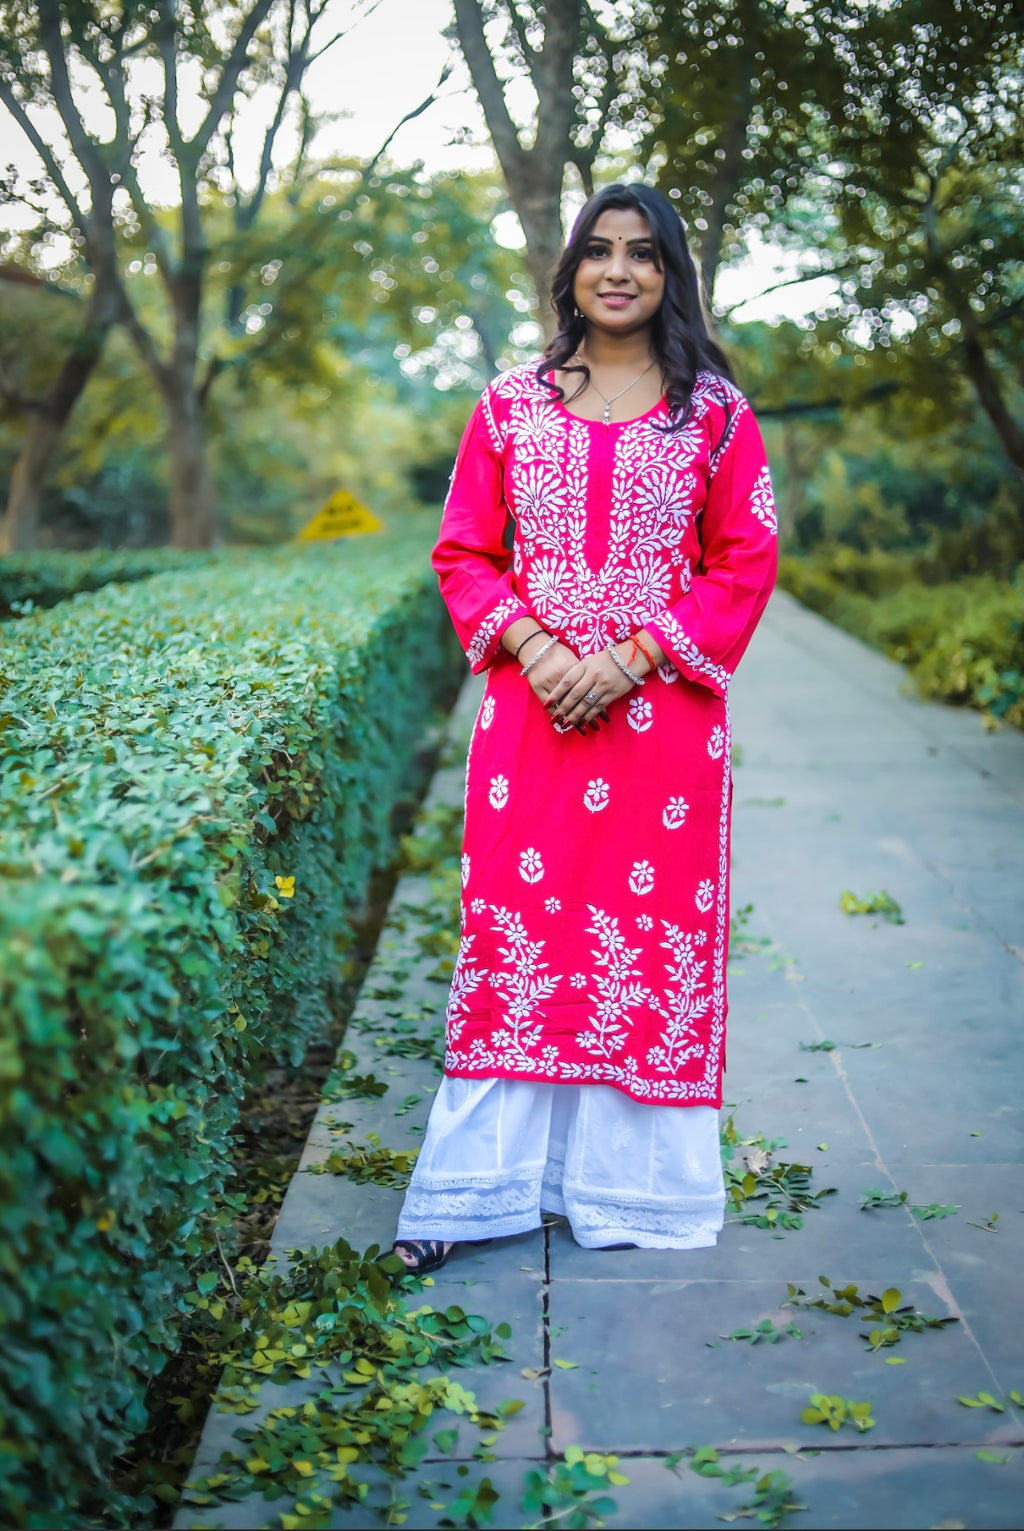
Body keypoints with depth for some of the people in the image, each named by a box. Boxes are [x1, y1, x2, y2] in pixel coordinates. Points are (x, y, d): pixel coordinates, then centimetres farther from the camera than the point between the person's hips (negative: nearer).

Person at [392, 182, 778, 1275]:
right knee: (513, 922, 2)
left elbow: (745, 563, 1)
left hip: (663, 713, -1)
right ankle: (483, 1184, 11)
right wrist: (531, 647, -9)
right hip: (532, 706, 1)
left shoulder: (714, 408, 5)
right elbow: (463, 550, 9)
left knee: (657, 933, 3)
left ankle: (627, 1184, 17)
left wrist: (631, 658, -11)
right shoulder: (512, 402, 9)